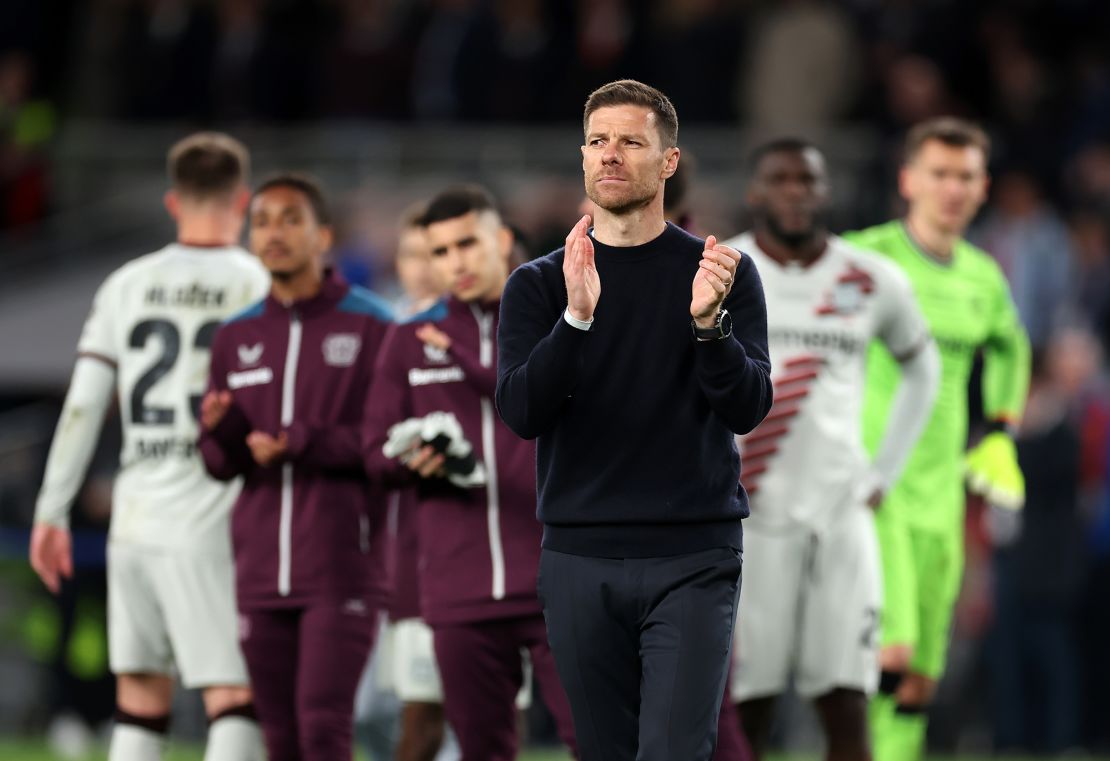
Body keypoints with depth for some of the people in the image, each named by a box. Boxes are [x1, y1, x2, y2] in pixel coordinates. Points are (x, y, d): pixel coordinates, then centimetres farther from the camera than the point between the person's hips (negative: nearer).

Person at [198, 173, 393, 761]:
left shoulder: (370, 328, -2)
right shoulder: (236, 338, 13)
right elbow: (221, 464, 15)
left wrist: (304, 445, -17)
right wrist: (221, 429, -8)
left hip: (342, 566, -5)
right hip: (262, 572, 5)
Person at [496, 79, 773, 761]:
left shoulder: (722, 273, 3)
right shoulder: (539, 285, 6)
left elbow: (748, 410, -7)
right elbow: (522, 413, -8)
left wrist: (709, 321, -25)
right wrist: (577, 317, -23)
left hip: (692, 560, -2)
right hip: (580, 559, 3)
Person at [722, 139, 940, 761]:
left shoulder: (874, 283, 7)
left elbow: (922, 370, 24)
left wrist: (884, 473, 15)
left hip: (840, 515, 2)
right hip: (747, 517, -2)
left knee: (847, 710, -3)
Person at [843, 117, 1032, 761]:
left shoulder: (983, 279, 9)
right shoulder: (865, 258, -9)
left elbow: (1008, 347, 31)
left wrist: (1001, 438, 21)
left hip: (936, 491, 6)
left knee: (917, 683, 6)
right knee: (890, 654, -22)